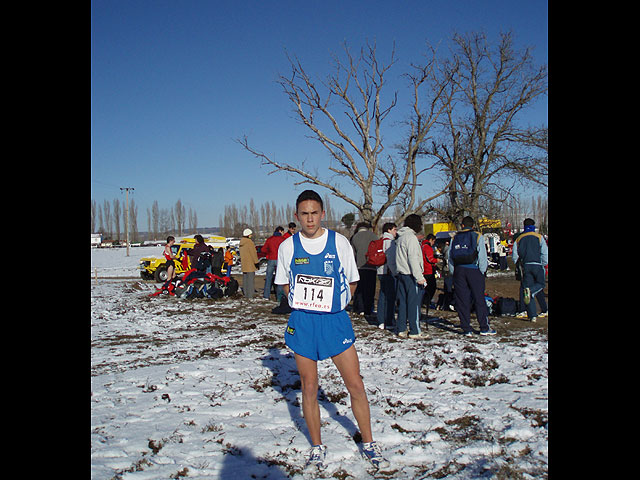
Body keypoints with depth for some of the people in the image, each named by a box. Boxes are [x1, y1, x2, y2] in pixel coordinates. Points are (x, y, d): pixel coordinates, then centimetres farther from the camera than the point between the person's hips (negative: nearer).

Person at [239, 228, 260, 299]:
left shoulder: (241, 243, 13)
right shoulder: (249, 242, -14)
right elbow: (253, 253, -14)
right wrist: (256, 262, -9)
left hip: (243, 263, 9)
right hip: (250, 264, -9)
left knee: (245, 278, 13)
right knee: (250, 279, -7)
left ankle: (246, 294, 18)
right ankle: (250, 295, -9)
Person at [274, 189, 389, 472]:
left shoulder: (339, 242, -2)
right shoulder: (288, 246, 1)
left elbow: (352, 281, 8)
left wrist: (334, 305, 2)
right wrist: (303, 305, 3)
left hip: (335, 321, 0)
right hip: (302, 322, 1)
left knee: (356, 386, 1)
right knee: (309, 388, 8)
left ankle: (368, 444, 21)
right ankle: (317, 447, 26)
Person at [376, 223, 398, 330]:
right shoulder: (389, 241, -12)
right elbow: (391, 260, -19)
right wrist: (395, 273, -15)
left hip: (381, 272, 9)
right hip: (389, 273, -9)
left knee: (382, 297, 11)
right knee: (390, 297, -5)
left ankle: (381, 322, 15)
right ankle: (390, 323, -4)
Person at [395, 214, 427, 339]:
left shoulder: (400, 237, 16)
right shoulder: (411, 237, -12)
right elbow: (413, 259, -18)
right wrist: (419, 277, -18)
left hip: (401, 274, 9)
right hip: (410, 275, -9)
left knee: (402, 302, 11)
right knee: (414, 303, -3)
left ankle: (401, 329, 15)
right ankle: (415, 331, 1)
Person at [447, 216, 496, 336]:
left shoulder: (454, 238, 10)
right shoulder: (478, 236, 2)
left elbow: (450, 258, 10)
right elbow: (482, 256, -4)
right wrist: (482, 271, 3)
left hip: (459, 271, 2)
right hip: (474, 270, -2)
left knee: (462, 300, 5)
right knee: (479, 299, 3)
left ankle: (466, 329, 6)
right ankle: (484, 327, 5)